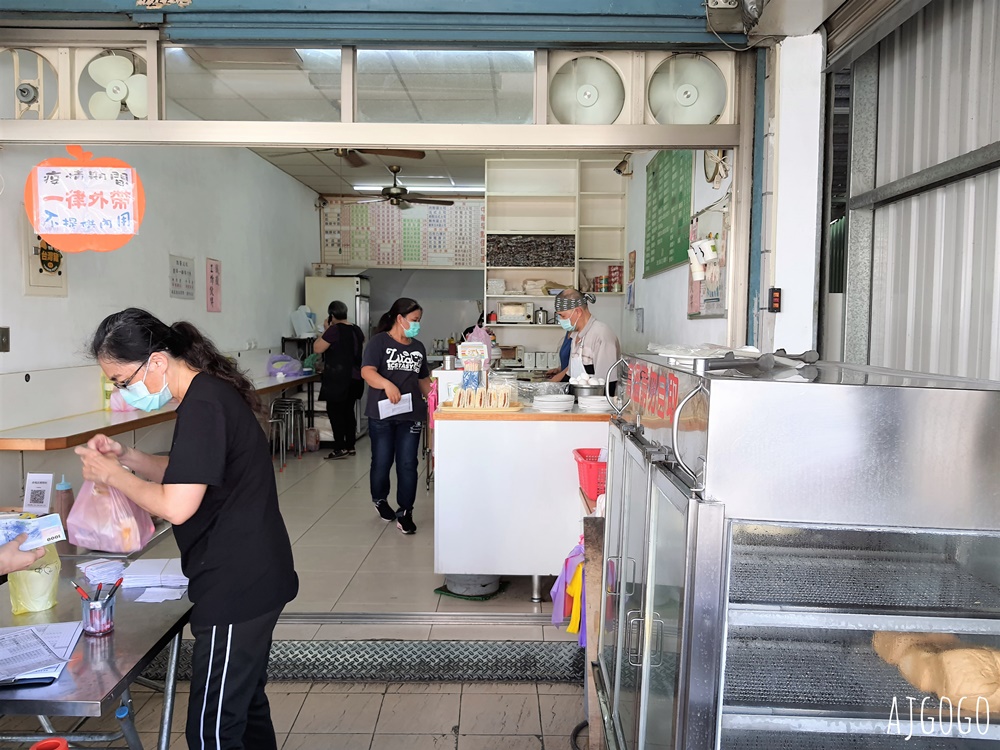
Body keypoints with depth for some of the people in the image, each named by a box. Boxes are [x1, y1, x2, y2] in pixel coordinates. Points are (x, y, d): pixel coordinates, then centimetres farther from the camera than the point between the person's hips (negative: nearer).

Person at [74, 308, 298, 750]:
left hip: (237, 588, -10)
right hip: (252, 580, 10)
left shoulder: (203, 406, -20)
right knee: (245, 701, 22)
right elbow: (188, 479, 19)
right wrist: (126, 457, 6)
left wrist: (111, 474, -10)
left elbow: (176, 506, -25)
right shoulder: (212, 393, 10)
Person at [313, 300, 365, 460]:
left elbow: (317, 348, -13)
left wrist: (325, 330, -4)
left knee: (335, 412, -2)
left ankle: (340, 448, -3)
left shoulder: (334, 329, -14)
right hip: (355, 378, 7)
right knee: (348, 411, 12)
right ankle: (350, 446, 15)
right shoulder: (356, 330, 9)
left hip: (338, 379, -7)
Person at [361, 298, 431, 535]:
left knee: (407, 464, 0)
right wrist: (387, 384, -35)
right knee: (382, 461, 9)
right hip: (382, 413, -3)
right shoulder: (379, 341, -4)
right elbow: (367, 371, -18)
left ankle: (405, 512, 10)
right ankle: (380, 499, 35)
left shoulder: (418, 347, 12)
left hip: (411, 414, 4)